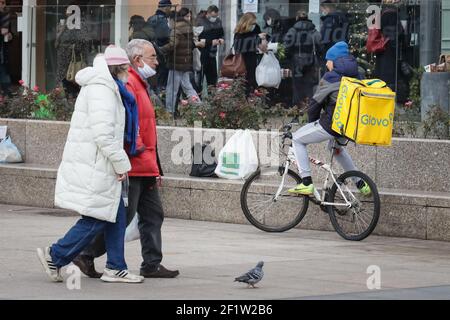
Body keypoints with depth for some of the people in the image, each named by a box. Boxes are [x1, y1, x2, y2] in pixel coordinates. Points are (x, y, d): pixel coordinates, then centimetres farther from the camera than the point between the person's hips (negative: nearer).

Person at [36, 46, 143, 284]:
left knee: (116, 216, 11)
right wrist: (121, 164, -18)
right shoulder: (102, 90, -16)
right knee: (95, 220, -5)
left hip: (92, 164, 11)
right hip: (94, 167, -11)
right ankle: (55, 256, 2)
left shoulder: (97, 87, 18)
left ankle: (115, 268, 13)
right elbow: (103, 133, -24)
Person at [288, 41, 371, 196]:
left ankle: (306, 183, -1)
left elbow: (315, 102, -8)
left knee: (297, 140, 9)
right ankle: (361, 184, 35)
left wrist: (312, 122, 9)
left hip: (331, 125, -8)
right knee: (337, 147, 38)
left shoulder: (331, 77, -10)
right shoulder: (355, 77, 10)